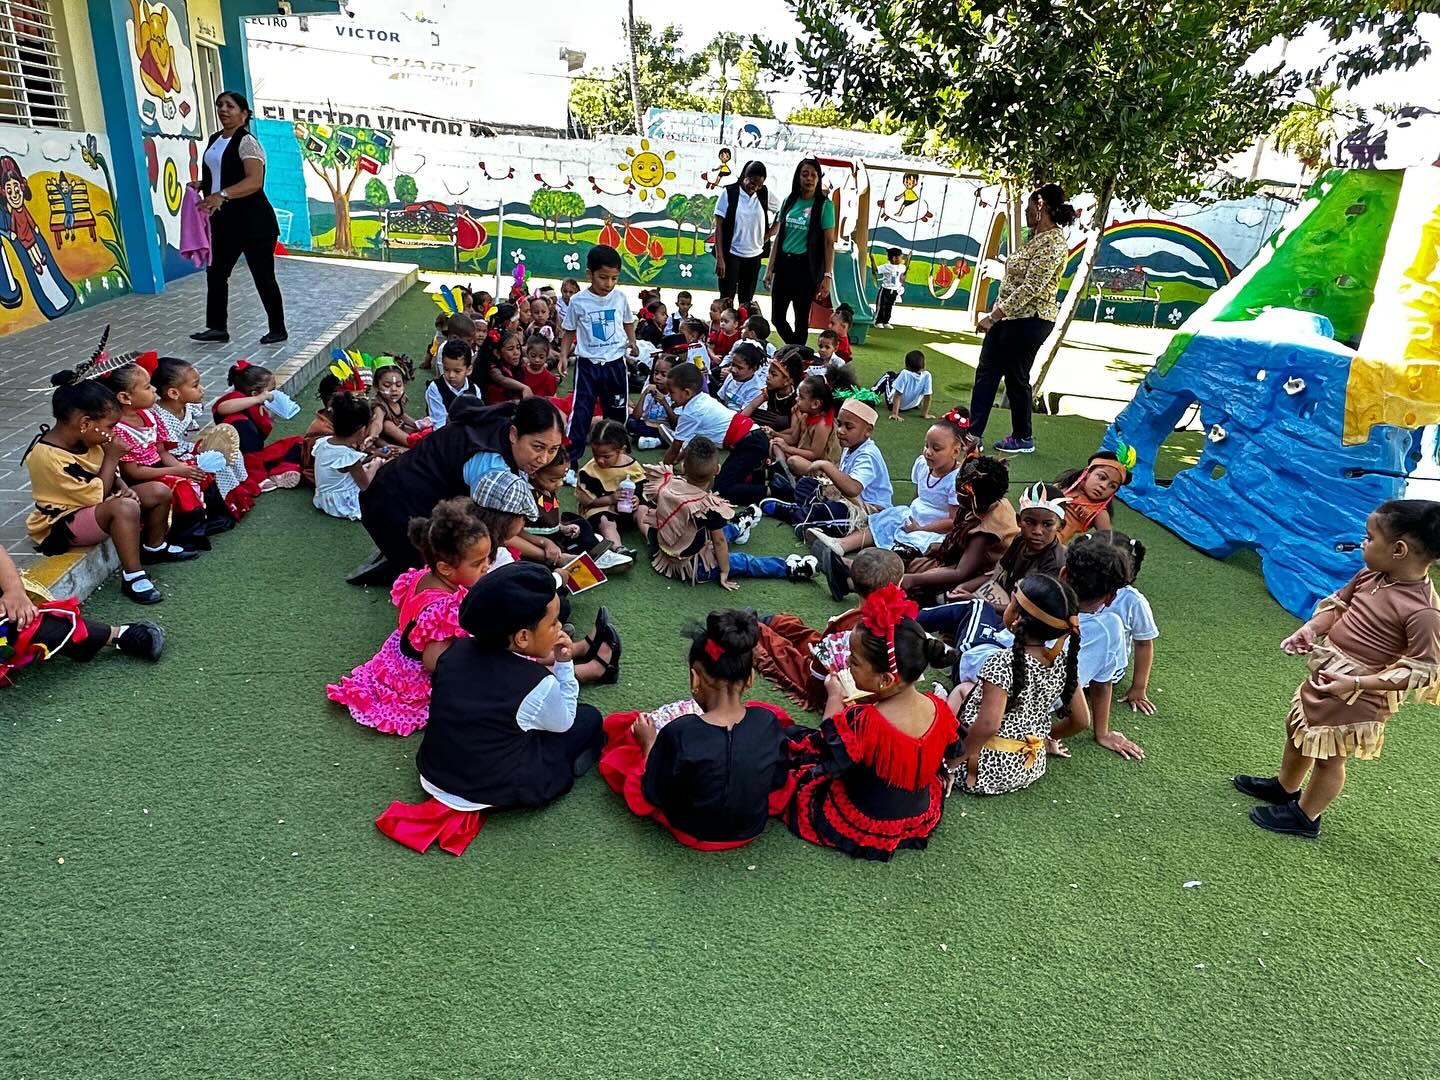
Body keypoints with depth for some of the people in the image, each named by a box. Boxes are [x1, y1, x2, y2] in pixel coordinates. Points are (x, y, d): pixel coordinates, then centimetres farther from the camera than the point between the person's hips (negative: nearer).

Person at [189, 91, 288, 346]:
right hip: (224, 220, 9)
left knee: (263, 276, 0)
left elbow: (255, 181, -25)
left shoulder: (247, 141, -11)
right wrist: (200, 186, 6)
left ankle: (278, 329, 12)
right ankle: (217, 327, 14)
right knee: (216, 272, 7)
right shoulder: (214, 140, 14)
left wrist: (222, 195, -35)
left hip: (254, 221, -8)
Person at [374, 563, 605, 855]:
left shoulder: (457, 650, -7)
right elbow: (563, 722, -2)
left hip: (432, 774, 6)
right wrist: (562, 665, -2)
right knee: (588, 719, 5)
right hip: (494, 792, -5)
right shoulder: (538, 685, -22)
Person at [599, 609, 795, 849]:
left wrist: (649, 744, -3)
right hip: (753, 828, 3)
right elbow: (778, 782, -6)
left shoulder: (678, 735, -33)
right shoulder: (768, 721, -24)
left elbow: (654, 796, -17)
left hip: (693, 833, -2)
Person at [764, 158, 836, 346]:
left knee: (801, 319, 4)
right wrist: (770, 268, 7)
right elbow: (778, 237, 11)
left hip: (806, 267, -4)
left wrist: (827, 276, -12)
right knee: (777, 318, 6)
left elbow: (829, 242, -5)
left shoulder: (824, 205, -3)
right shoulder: (789, 201, 9)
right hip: (784, 265, 4)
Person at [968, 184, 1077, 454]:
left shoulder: (1053, 243, -17)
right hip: (1007, 317, 10)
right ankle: (973, 432, 11)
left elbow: (1031, 288, -24)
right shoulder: (1036, 237, 14)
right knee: (986, 373, 7)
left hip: (1029, 321, -10)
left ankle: (1023, 439, 16)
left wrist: (994, 316, -24)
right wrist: (994, 313, 16)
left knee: (1016, 378, 1)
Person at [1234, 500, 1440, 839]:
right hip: (1324, 676, 8)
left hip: (1357, 698, -8)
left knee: (1328, 757, 12)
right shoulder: (1371, 576, -7)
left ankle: (1304, 816, 35)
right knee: (1298, 731, 27)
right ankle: (1285, 787, 52)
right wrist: (1310, 629, -9)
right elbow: (1336, 603, 9)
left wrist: (1355, 683, -28)